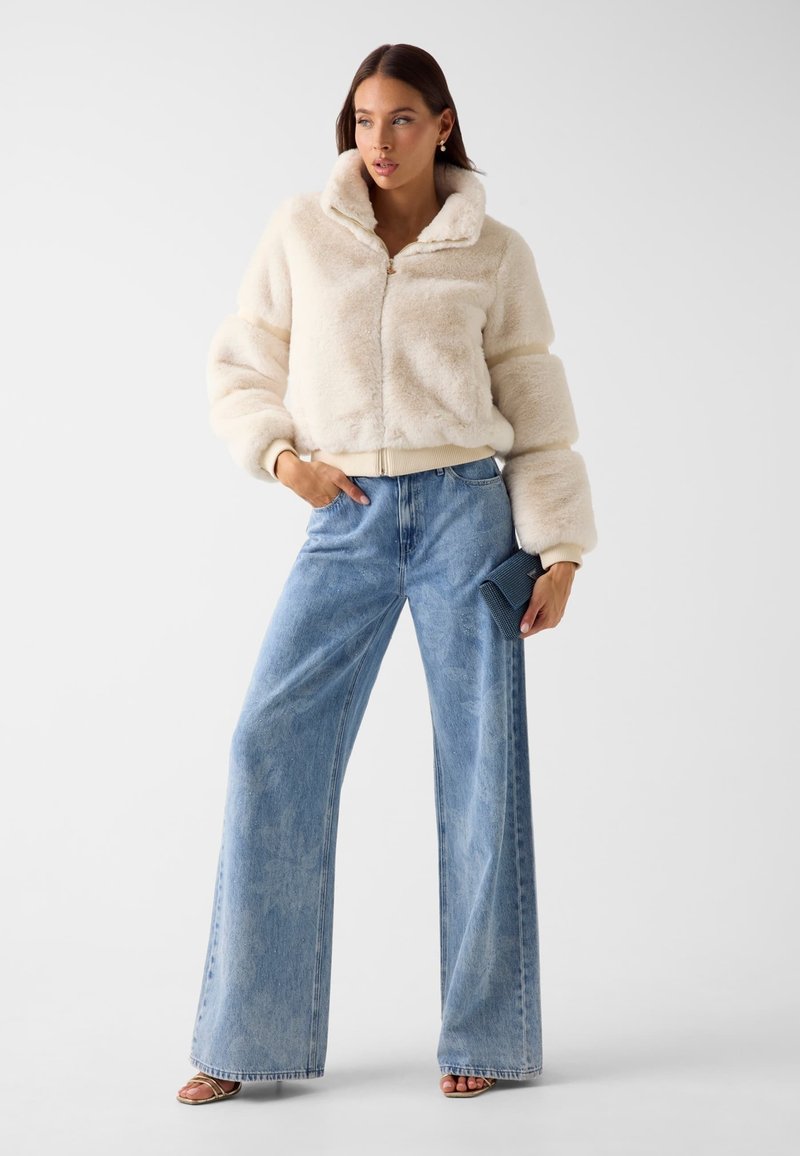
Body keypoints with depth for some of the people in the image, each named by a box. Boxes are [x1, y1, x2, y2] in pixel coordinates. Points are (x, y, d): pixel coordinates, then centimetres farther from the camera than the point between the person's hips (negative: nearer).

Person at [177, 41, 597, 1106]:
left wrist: (560, 548, 0)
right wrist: (279, 454, -6)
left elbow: (538, 409, 6)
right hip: (346, 520, 1)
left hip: (464, 511, -1)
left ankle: (485, 1034, 14)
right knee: (272, 747, -6)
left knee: (482, 761, 0)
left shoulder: (495, 253, 5)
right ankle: (246, 1039, 6)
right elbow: (240, 369, 12)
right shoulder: (300, 232, 7)